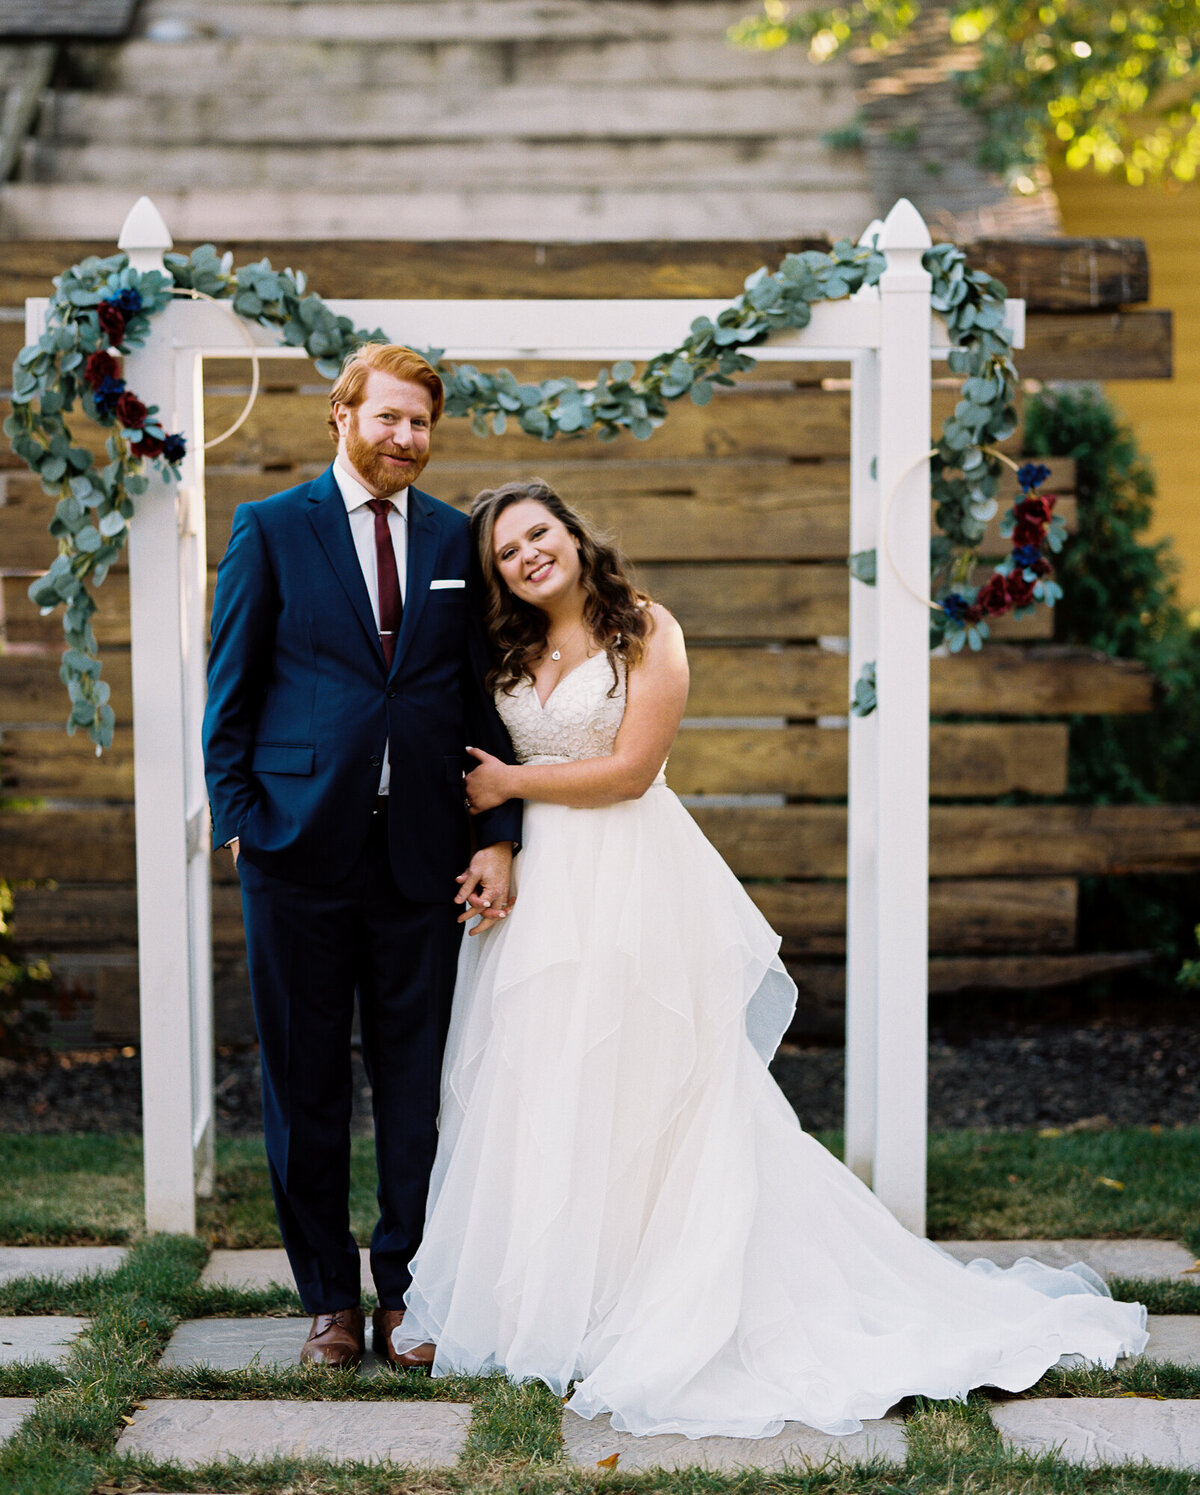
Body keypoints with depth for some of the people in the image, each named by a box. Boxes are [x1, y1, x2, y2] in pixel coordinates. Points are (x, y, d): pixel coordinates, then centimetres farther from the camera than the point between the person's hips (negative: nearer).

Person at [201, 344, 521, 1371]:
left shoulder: (457, 541, 10)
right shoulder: (271, 530, 3)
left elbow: (482, 698, 9)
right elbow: (231, 688, 3)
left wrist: (499, 835, 2)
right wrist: (238, 817, -5)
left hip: (422, 851, 2)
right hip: (301, 844, -2)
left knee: (417, 1082, 5)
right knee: (306, 1084, 5)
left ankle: (404, 1293, 18)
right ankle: (330, 1300, 17)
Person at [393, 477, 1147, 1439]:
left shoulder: (646, 630, -4)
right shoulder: (511, 654, 14)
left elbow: (631, 767, -11)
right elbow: (486, 778, 16)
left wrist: (513, 783, -4)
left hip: (636, 885, -5)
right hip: (542, 890, 6)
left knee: (639, 1094, -3)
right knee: (537, 1094, 5)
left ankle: (646, 1307, 5)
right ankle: (546, 1298, 13)